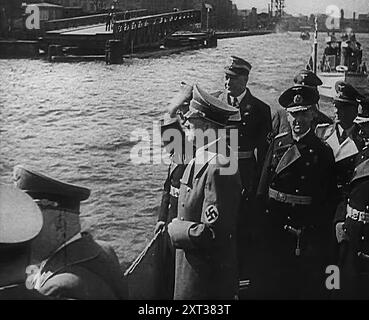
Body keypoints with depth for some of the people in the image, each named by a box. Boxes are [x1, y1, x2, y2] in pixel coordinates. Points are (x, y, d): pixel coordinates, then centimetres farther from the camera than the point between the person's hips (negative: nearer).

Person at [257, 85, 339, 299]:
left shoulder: (323, 151, -4)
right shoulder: (277, 143, 5)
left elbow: (331, 197, -4)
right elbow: (264, 183, 8)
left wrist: (319, 229, -8)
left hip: (308, 232, -3)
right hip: (274, 226, 3)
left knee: (309, 287, 6)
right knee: (272, 285, 13)